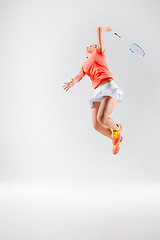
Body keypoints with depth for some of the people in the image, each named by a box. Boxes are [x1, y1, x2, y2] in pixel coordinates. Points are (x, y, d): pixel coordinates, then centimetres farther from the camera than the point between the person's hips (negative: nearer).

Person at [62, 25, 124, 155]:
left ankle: (117, 128, 8)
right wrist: (73, 82, -11)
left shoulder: (99, 52, 17)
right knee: (96, 125, -5)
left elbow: (100, 29, 16)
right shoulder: (84, 64, 28)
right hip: (98, 92, 6)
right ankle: (116, 139, 22)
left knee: (102, 118, -25)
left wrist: (105, 28, 36)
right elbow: (79, 76, 9)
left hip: (109, 86, -6)